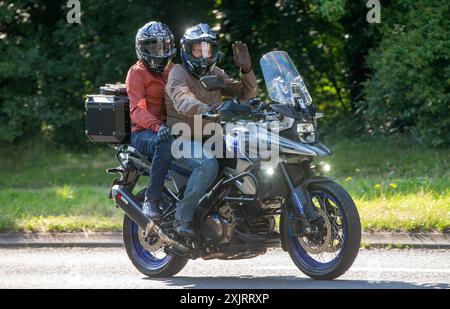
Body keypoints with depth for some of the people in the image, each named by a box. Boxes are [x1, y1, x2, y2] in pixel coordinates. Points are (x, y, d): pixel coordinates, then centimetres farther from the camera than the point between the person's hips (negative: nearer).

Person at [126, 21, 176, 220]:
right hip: (142, 132, -6)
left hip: (170, 127, 6)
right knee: (165, 144, -41)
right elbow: (136, 109, -15)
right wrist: (157, 126, -34)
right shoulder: (137, 73, 0)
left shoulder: (172, 70, 23)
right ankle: (151, 200, -35)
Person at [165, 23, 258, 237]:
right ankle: (183, 216, -29)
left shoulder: (215, 74, 16)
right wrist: (208, 110, -48)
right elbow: (182, 101, -29)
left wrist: (246, 70, -7)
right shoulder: (178, 73, -8)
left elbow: (246, 93, 12)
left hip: (209, 139, 8)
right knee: (208, 164, -36)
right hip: (182, 140, -8)